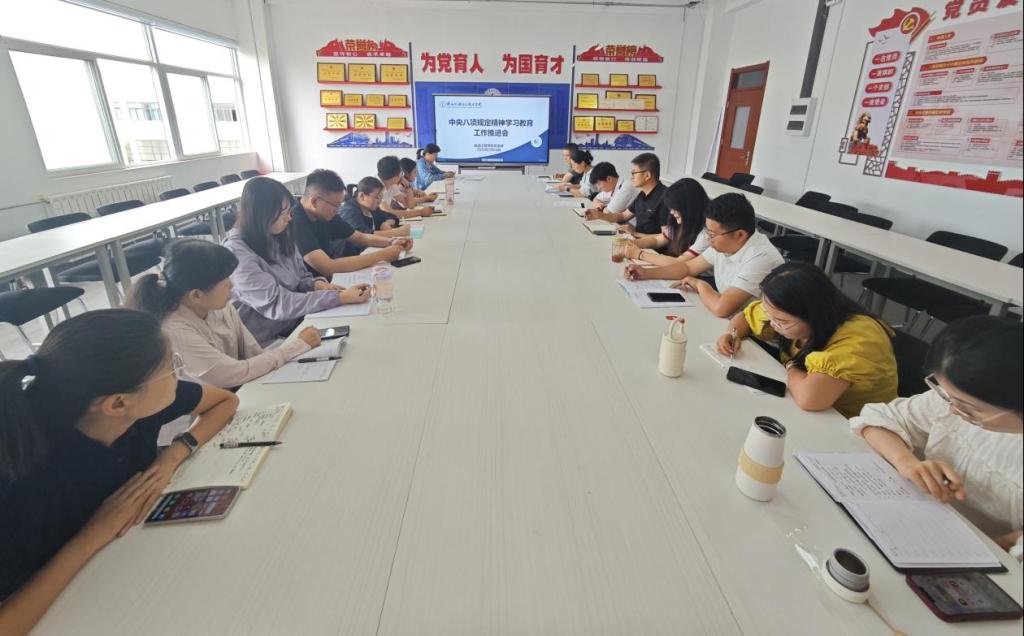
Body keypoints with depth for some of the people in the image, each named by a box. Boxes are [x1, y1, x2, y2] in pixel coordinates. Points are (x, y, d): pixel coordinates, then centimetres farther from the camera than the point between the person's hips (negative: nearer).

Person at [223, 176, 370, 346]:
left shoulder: (279, 236, 3)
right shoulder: (237, 255, -20)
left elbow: (301, 278, 13)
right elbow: (276, 304, -26)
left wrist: (316, 284, -12)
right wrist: (340, 298, -29)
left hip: (298, 321, 7)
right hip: (269, 342, -7)